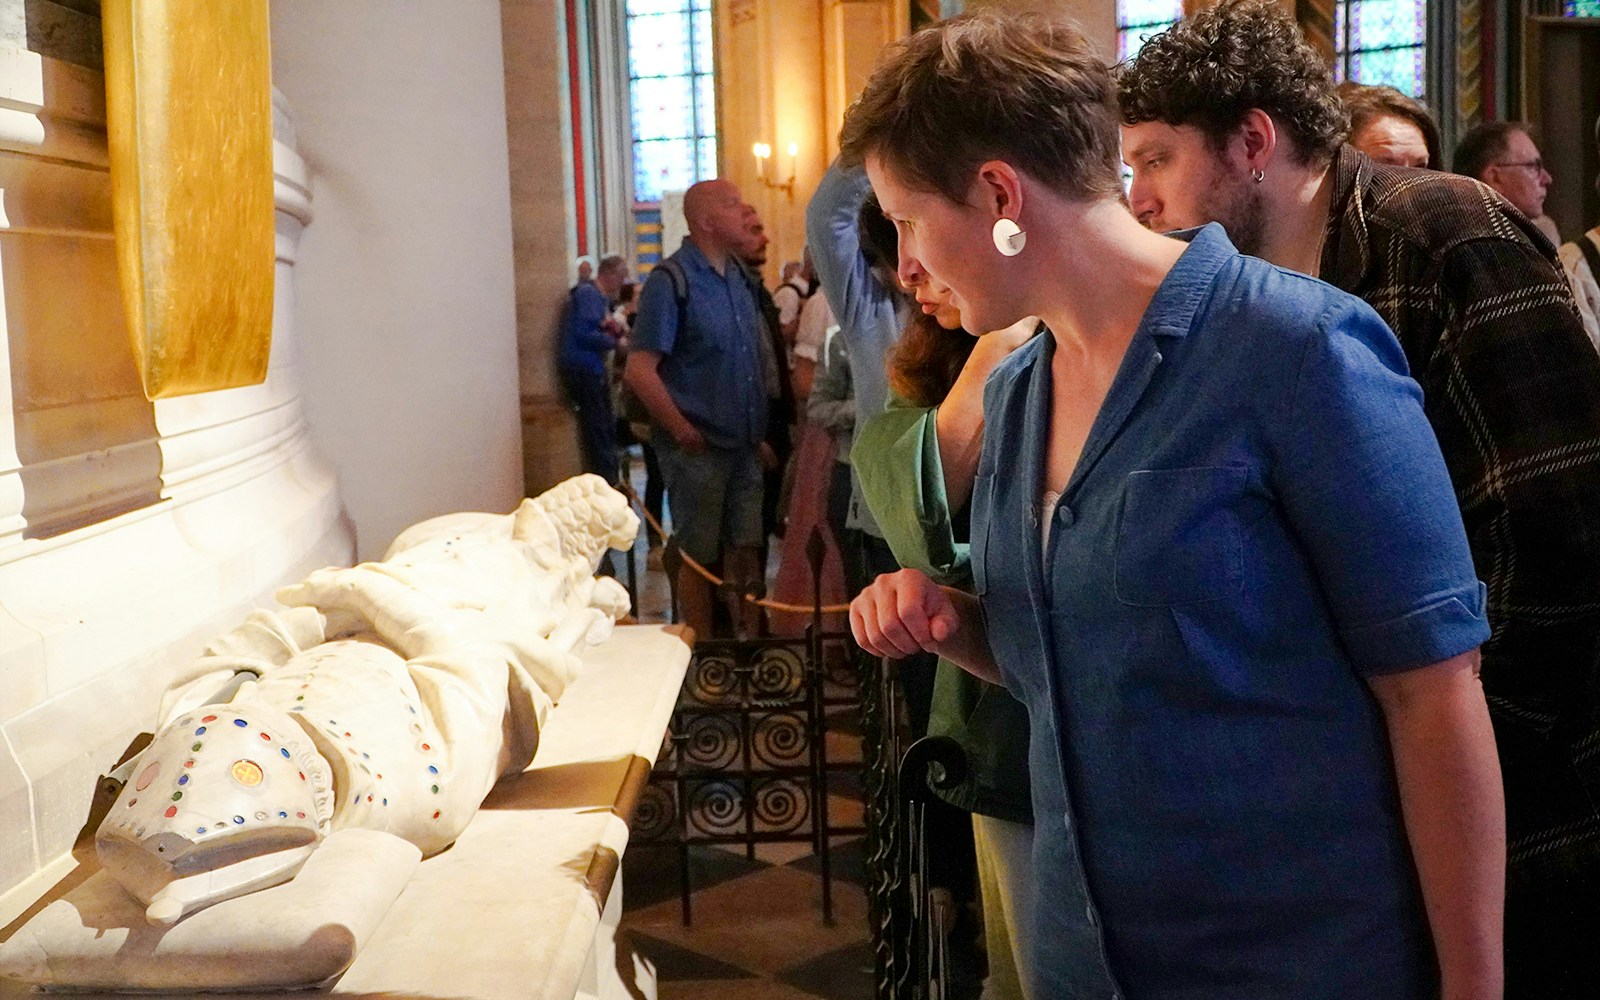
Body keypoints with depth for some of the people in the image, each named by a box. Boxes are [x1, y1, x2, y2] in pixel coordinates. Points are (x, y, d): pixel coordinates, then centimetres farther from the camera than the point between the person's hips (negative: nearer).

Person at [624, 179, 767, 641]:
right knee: (699, 555, 5)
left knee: (745, 548, 13)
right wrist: (683, 431, -14)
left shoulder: (738, 277, 10)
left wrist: (760, 431, 12)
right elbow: (639, 371, -17)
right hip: (698, 448, -7)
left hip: (742, 444, 7)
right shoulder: (671, 280, -13)